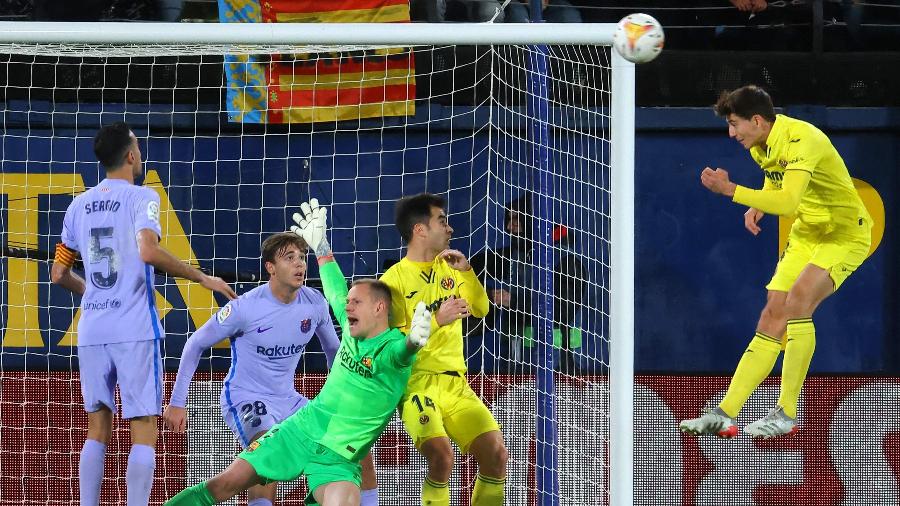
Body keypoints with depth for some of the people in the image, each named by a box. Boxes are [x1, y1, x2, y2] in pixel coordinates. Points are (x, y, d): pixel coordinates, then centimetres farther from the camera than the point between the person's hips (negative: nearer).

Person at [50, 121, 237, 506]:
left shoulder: (78, 206, 12)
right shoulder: (141, 198, -5)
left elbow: (58, 275, 16)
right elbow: (148, 252, -23)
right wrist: (202, 279, -14)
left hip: (92, 330, 5)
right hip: (135, 329, -5)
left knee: (97, 429, 11)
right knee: (144, 431, -3)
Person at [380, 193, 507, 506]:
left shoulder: (447, 266, 12)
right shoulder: (394, 280, -7)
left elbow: (481, 309, 15)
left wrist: (466, 271, 0)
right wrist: (437, 320, -20)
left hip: (455, 383, 6)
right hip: (417, 383, -6)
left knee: (497, 455, -7)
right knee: (442, 457, -28)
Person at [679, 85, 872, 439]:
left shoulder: (799, 140, -27)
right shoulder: (761, 147, 2)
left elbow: (788, 202, -39)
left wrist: (730, 190, -40)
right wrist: (757, 206, 2)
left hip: (844, 234, -9)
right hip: (805, 236, 9)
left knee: (798, 300, -29)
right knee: (771, 318, 2)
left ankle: (787, 414, -23)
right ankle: (725, 414, 1)